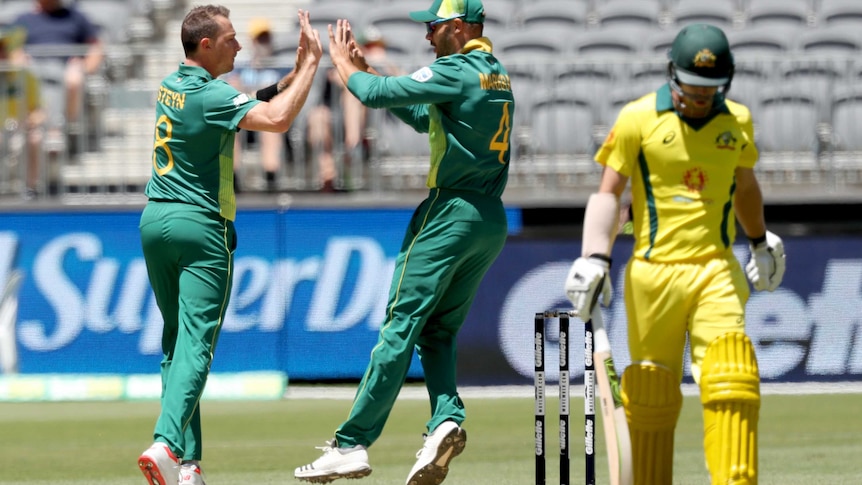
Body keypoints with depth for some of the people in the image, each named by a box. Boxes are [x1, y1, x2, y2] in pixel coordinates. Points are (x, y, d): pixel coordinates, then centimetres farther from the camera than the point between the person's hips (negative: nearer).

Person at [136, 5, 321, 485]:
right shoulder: (211, 95, -15)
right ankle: (167, 443, -30)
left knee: (176, 339, 12)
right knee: (196, 343, -11)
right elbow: (277, 119, -28)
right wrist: (312, 63, -19)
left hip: (155, 220, 8)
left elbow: (251, 107, 17)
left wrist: (298, 72, 8)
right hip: (200, 228, -8)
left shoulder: (171, 87, 11)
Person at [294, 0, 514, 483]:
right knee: (439, 330, 12)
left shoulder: (458, 71, -12)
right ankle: (447, 419, -12)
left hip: (451, 214, -9)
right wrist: (366, 67, 22)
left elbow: (376, 94, -13)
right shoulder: (495, 74, 17)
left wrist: (343, 60, 7)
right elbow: (423, 116, 26)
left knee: (401, 325, -9)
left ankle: (352, 445, -10)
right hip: (492, 221, 9)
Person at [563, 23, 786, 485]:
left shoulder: (738, 121, 10)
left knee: (730, 379, -16)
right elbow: (607, 192, -2)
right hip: (654, 270, -2)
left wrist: (760, 242, 41)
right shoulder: (638, 119, -1)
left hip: (716, 272, 2)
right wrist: (595, 258, -14)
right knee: (652, 395, 3)